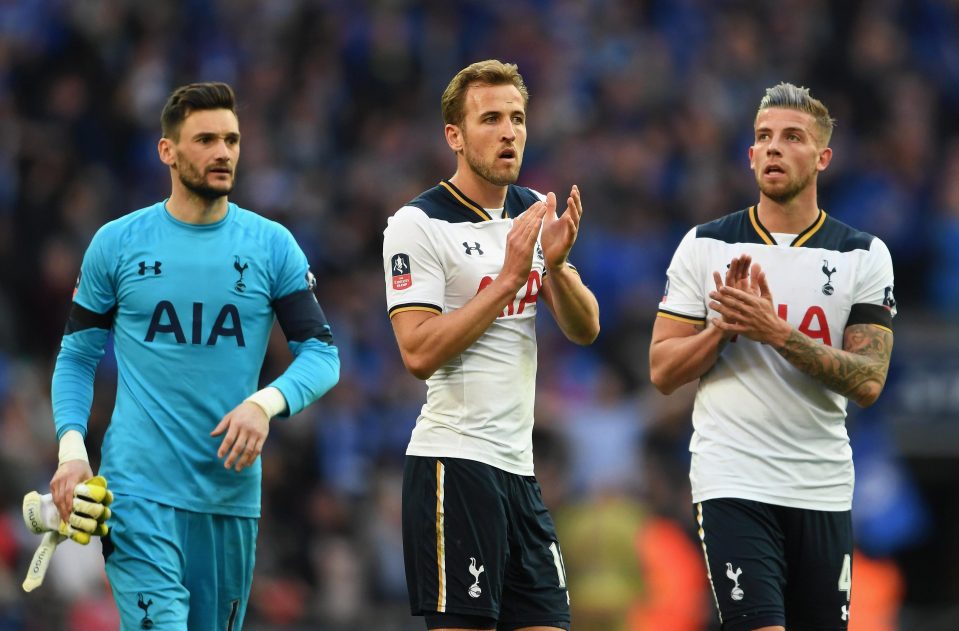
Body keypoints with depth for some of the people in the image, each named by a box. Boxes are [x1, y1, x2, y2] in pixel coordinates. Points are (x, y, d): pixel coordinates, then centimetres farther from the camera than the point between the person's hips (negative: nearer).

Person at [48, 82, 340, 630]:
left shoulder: (271, 245, 5)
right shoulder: (116, 244, 3)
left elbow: (321, 353, 4)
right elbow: (78, 357, 9)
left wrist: (266, 403, -16)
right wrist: (71, 448, -5)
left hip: (232, 493, 3)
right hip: (139, 485, -3)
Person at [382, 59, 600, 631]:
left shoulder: (533, 213, 13)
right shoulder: (419, 225, -8)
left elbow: (585, 329, 9)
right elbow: (419, 353, -17)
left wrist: (555, 265, -11)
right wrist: (509, 277, -18)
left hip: (518, 465, 7)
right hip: (454, 460, -7)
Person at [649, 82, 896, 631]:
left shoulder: (865, 256, 3)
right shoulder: (705, 246, 4)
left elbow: (868, 383, -6)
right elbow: (663, 372, 3)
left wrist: (778, 333, -17)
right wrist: (725, 325, -14)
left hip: (824, 490, 2)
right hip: (733, 482, -2)